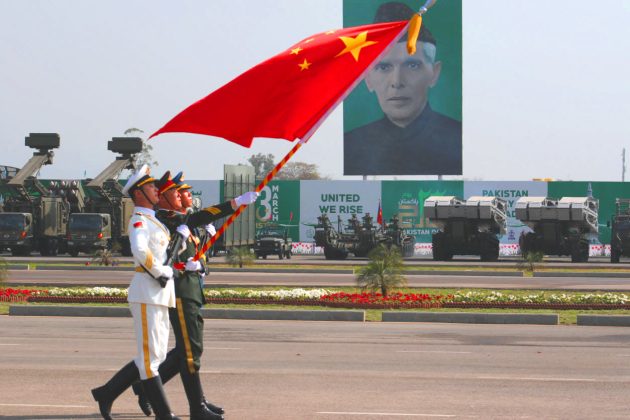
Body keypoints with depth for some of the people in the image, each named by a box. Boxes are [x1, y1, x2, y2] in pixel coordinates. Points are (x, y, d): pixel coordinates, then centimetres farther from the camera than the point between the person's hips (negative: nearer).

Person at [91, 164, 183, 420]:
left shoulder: (152, 221, 20)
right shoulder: (139, 221, -10)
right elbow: (140, 250, -30)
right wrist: (159, 273, -19)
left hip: (160, 294, 10)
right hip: (147, 293, -10)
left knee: (155, 356, 12)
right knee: (150, 356, -5)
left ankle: (106, 393, 19)